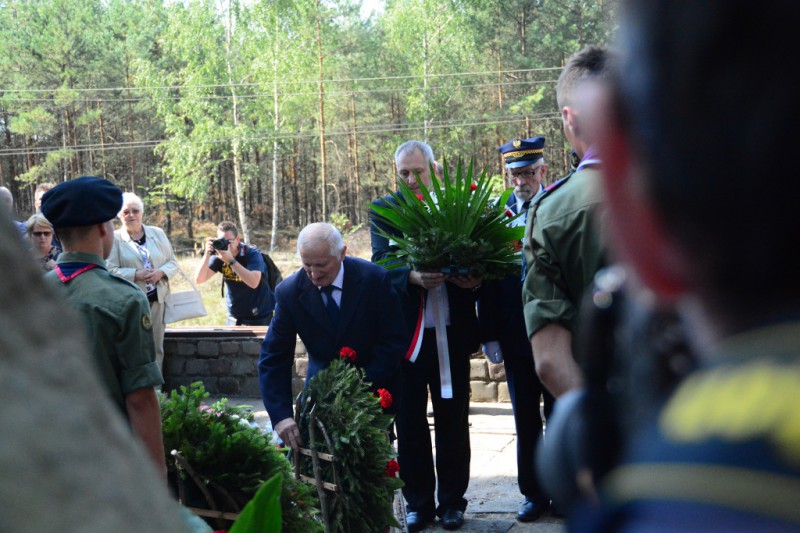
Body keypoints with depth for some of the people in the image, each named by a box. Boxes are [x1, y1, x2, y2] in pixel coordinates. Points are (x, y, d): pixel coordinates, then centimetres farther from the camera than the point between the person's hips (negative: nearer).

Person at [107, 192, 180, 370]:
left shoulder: (158, 234, 13)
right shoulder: (115, 238, 1)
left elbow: (172, 262, 13)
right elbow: (111, 270, -7)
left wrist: (161, 273, -7)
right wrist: (136, 275, -18)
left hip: (157, 300, 4)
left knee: (156, 347, 6)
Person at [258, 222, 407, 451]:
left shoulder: (374, 279, -19)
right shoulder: (289, 292, -15)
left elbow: (395, 341, -14)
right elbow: (273, 359, -13)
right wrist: (281, 416, -26)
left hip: (374, 388, -1)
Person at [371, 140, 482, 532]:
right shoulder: (384, 210, 1)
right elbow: (381, 264, -12)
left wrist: (475, 278, -22)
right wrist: (413, 277, -32)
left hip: (452, 333, 0)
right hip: (406, 332, 0)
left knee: (453, 418, 9)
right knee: (409, 421, 8)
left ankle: (452, 500, 22)